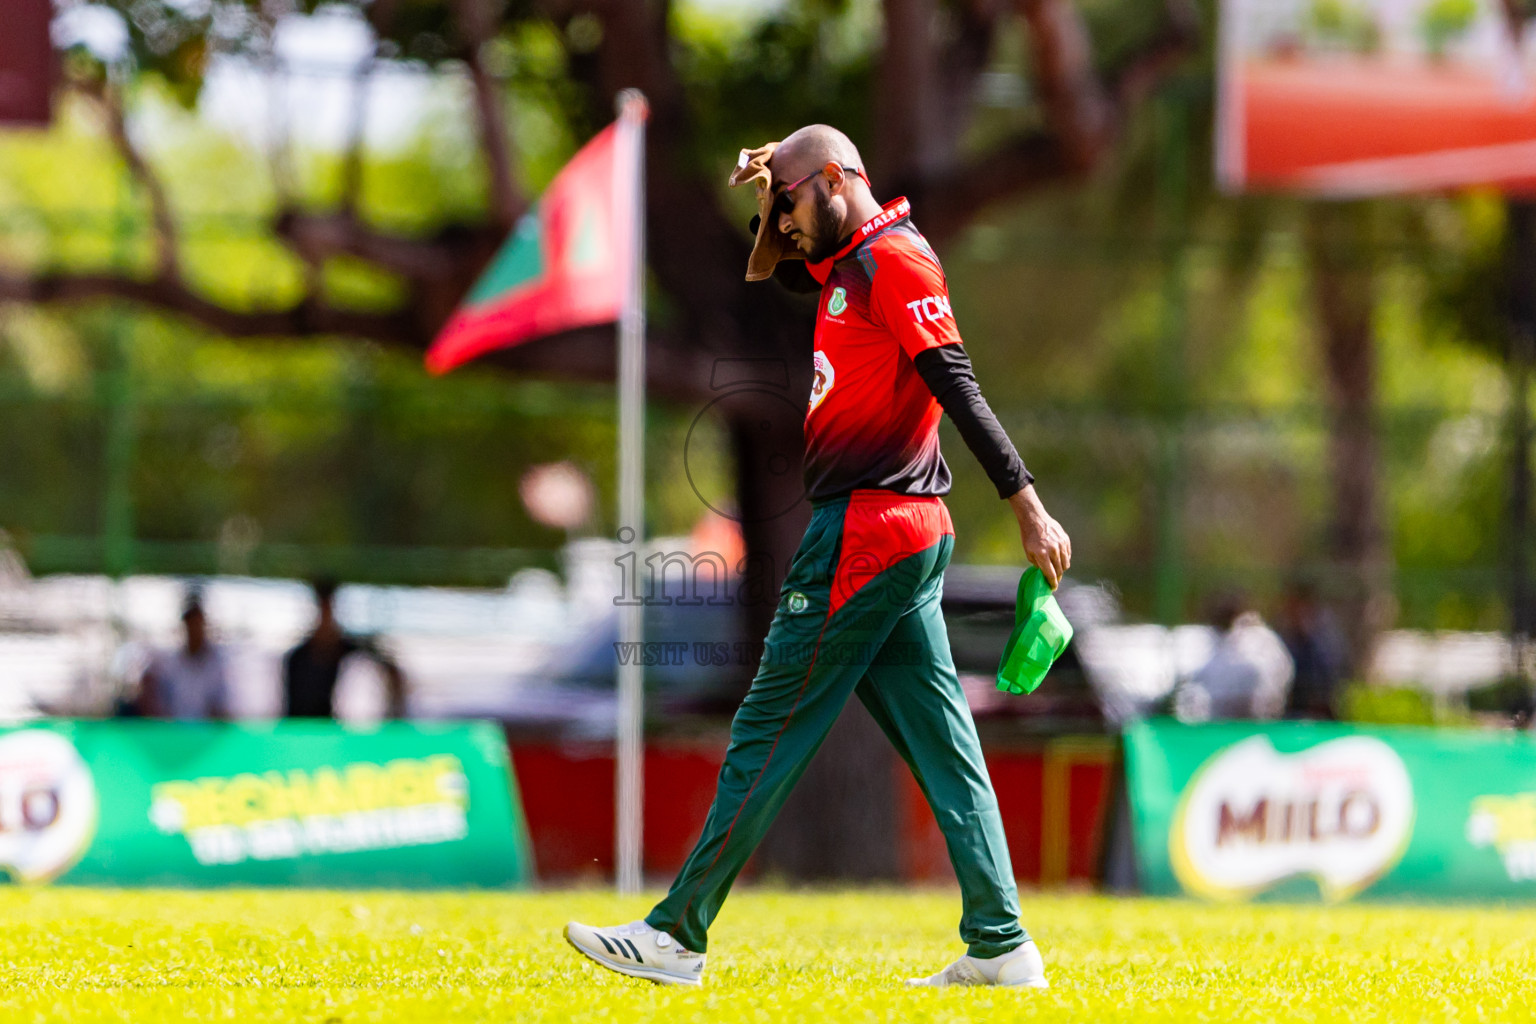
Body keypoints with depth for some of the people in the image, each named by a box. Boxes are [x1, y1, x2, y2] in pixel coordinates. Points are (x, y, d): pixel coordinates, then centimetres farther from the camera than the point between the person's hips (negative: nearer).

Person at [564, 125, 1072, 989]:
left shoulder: (893, 260, -11)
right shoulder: (848, 268, 18)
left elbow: (956, 385, -20)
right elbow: (758, 292, 34)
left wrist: (1028, 504, -26)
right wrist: (767, 211, 14)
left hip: (864, 531, -10)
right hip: (911, 533, 10)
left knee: (770, 731, -5)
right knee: (942, 746, 6)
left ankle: (679, 938, -2)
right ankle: (1000, 946, 3)